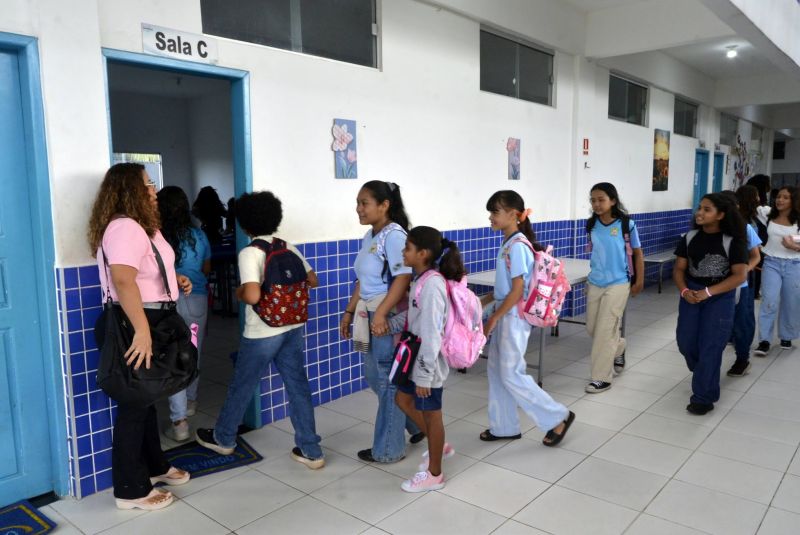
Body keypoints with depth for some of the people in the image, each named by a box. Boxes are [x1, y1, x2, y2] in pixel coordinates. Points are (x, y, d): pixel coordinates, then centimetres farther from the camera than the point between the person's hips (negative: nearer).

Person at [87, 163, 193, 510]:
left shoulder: (140, 225, 16)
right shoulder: (125, 227, -20)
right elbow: (123, 279, -33)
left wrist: (175, 279, 11)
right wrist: (141, 330, -39)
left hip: (148, 319, 11)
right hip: (134, 324, -11)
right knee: (134, 403, 0)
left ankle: (154, 466, 36)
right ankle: (131, 490, 13)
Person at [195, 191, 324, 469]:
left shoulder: (249, 253, -15)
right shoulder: (289, 247, 3)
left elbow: (252, 296, -28)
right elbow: (312, 281, 9)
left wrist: (238, 292, -6)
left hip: (262, 334, -5)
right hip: (293, 328, 5)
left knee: (241, 387, 15)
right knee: (298, 387, 9)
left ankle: (223, 439, 36)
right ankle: (311, 452, 14)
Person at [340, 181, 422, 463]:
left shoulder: (394, 235, -16)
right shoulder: (369, 236, 13)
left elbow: (403, 278, -25)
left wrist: (381, 314, -30)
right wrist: (350, 312, 17)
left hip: (389, 315, -10)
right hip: (370, 314, 10)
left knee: (388, 379, 3)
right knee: (374, 375, 18)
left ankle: (388, 449, 20)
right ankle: (417, 424, 36)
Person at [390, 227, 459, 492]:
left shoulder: (431, 284, -26)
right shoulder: (421, 279, 4)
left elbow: (431, 334, -27)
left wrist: (423, 375, -23)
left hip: (428, 362, -9)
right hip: (417, 357, 9)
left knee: (431, 413, 7)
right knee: (403, 400, 22)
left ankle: (434, 474, 28)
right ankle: (439, 446, 40)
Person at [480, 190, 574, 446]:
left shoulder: (517, 246, -19)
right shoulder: (508, 244, 9)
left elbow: (517, 290, -22)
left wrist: (493, 318, -17)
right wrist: (482, 303, 17)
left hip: (514, 319, -9)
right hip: (504, 316, 9)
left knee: (511, 375, -2)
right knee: (497, 371, 13)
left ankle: (559, 417, 12)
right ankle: (504, 427, 26)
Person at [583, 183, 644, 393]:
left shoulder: (627, 224, -10)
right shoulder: (591, 225, 1)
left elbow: (638, 253, -1)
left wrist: (639, 281, 1)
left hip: (617, 284, -5)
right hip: (594, 283, 5)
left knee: (605, 330, -5)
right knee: (592, 327, 11)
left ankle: (601, 377, 6)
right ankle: (618, 348, 41)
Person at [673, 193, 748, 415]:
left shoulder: (732, 241, -9)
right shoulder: (690, 237, 2)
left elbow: (739, 275, -12)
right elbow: (679, 268, 4)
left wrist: (708, 292, -20)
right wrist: (684, 290, -14)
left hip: (720, 298, -4)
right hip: (691, 295, 4)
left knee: (710, 347, -3)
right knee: (685, 342, 6)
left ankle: (703, 397, 8)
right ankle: (705, 375, 37)